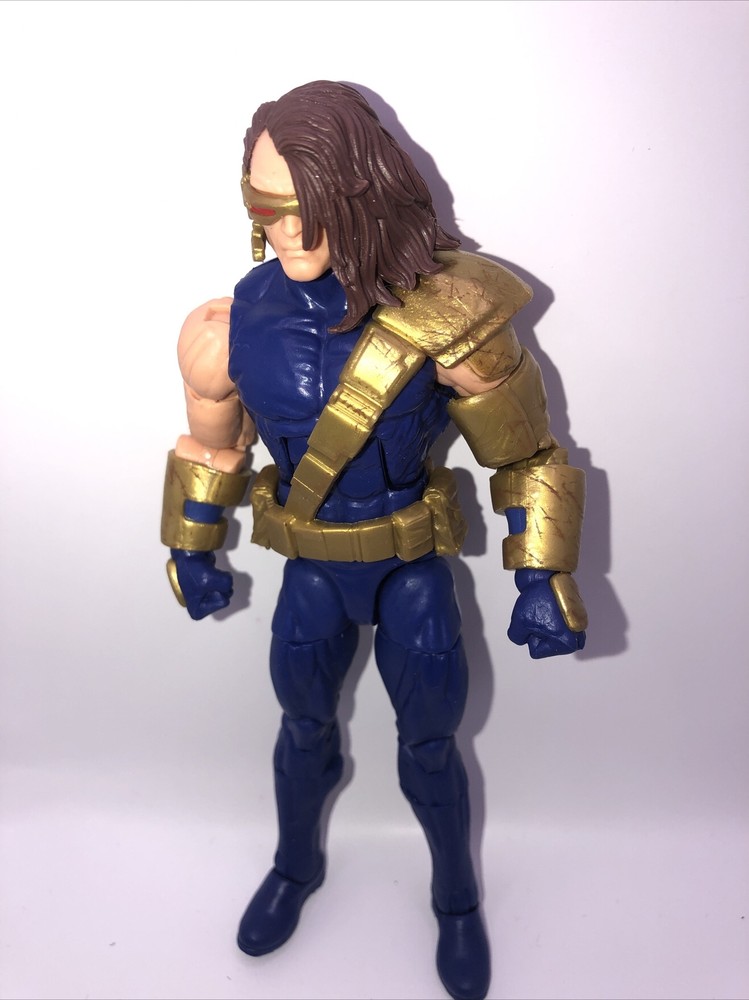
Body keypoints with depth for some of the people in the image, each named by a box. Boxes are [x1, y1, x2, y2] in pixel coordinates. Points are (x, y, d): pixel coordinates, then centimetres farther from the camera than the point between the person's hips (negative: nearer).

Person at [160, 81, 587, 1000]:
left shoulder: (443, 317, -25)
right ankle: (295, 866, 53)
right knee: (303, 731, 21)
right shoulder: (237, 324, -15)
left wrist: (542, 581, -13)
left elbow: (527, 457, -12)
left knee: (428, 748, 15)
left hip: (414, 568, -2)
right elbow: (211, 444, 4)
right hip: (312, 568, 2)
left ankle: (456, 899, 44)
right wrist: (192, 551, 13)